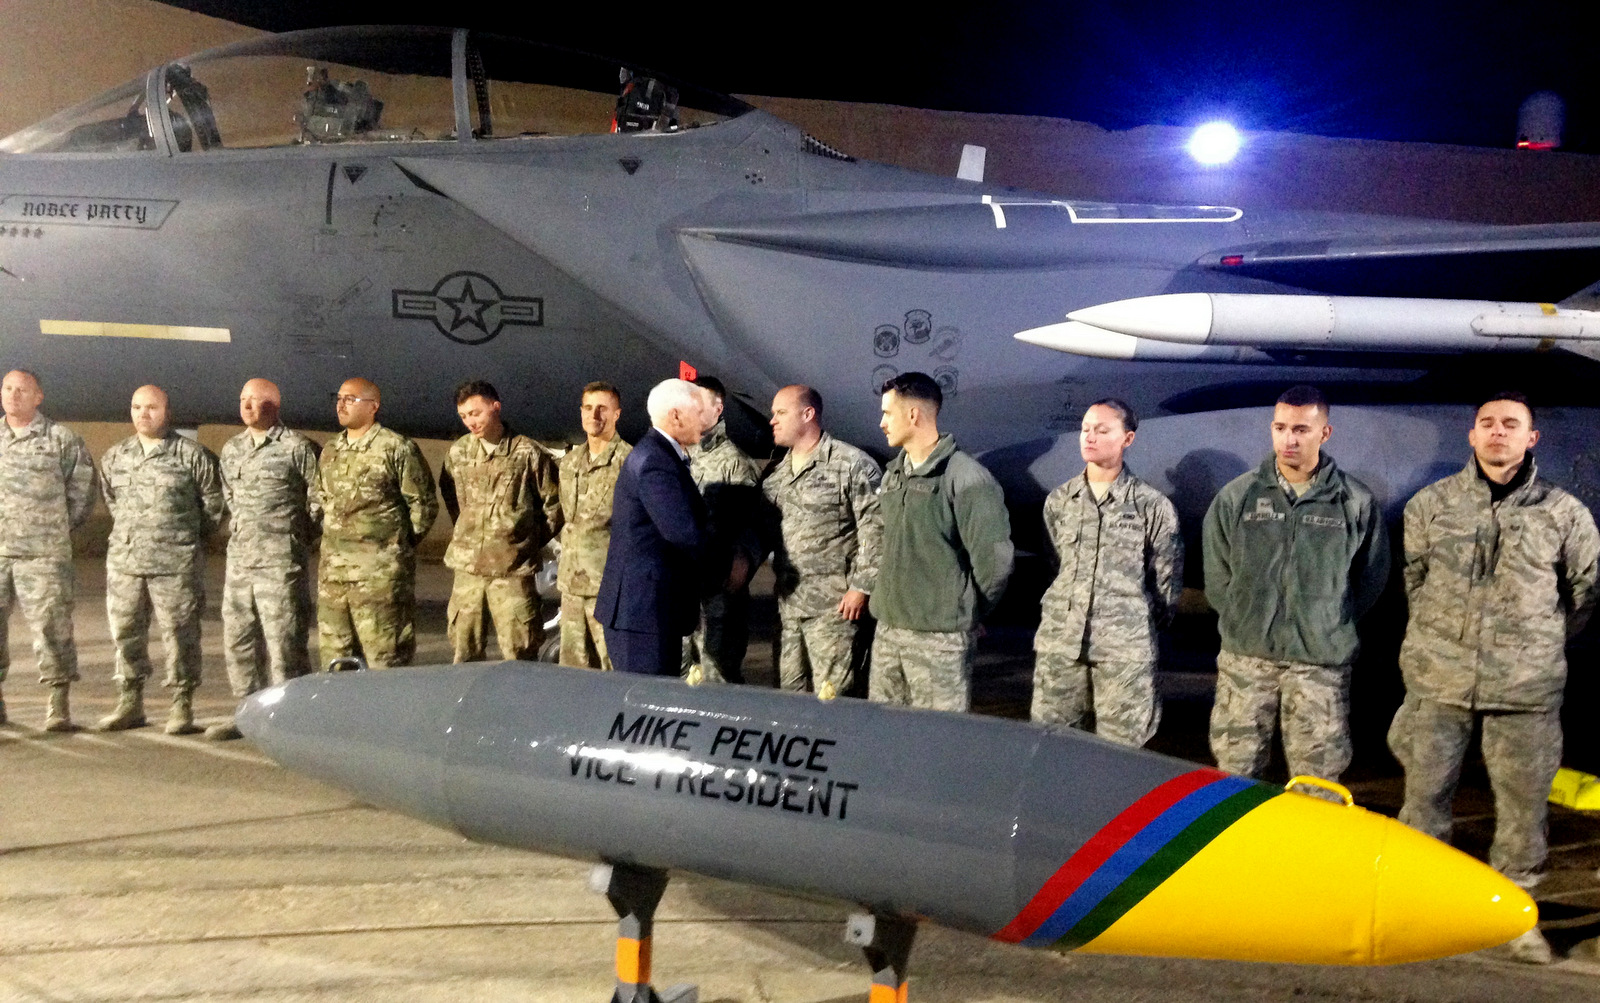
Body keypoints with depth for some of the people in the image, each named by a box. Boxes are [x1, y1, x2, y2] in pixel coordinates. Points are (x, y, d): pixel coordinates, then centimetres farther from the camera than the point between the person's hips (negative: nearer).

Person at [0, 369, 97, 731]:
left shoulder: (62, 439, 2)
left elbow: (82, 491, 6)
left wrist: (53, 529, 5)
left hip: (43, 554, -4)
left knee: (51, 626, -5)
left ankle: (58, 705, 1)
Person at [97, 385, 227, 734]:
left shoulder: (192, 454, -4)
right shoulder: (114, 457, 12)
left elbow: (215, 503, 1)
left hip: (176, 563, -5)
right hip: (124, 561, 5)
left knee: (179, 634, -2)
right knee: (125, 633, 10)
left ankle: (182, 708, 6)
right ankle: (129, 703, 22)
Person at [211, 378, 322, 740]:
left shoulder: (297, 447, -7)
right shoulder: (231, 449, 14)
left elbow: (320, 500, -4)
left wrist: (298, 537, 0)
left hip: (281, 562, -7)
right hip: (239, 559, 7)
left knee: (283, 640, -5)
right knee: (238, 640, 12)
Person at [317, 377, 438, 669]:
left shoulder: (396, 448, -7)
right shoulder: (330, 451, 15)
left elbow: (424, 504, -5)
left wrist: (398, 544, -1)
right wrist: (334, 540, 14)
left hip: (381, 572, -7)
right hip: (333, 571, 7)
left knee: (385, 656, -4)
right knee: (335, 657, 13)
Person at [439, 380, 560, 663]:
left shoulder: (528, 453, -5)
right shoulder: (458, 452, 7)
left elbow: (554, 504, 3)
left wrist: (531, 541, 4)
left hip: (513, 568, -4)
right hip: (467, 567, 4)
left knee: (519, 656, -1)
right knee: (464, 653, 10)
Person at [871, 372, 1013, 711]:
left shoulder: (965, 478, -12)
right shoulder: (892, 475, 13)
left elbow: (994, 560, -13)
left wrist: (966, 613, -1)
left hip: (940, 636, -8)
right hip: (888, 630, 8)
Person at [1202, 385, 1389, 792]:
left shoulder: (1355, 503, 0)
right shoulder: (1237, 496, 3)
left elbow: (1372, 577, 10)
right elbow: (1217, 575, 11)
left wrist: (1331, 625, 9)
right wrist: (1242, 621, 8)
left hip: (1321, 662, -1)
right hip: (1245, 657, 1)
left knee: (1317, 784, 4)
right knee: (1234, 770, 6)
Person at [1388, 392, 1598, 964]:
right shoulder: (1432, 503, 4)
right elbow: (1412, 579, 13)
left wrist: (1542, 641, 17)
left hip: (1527, 686, 0)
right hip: (1438, 678, 0)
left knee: (1524, 800, 6)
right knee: (1426, 793, 7)